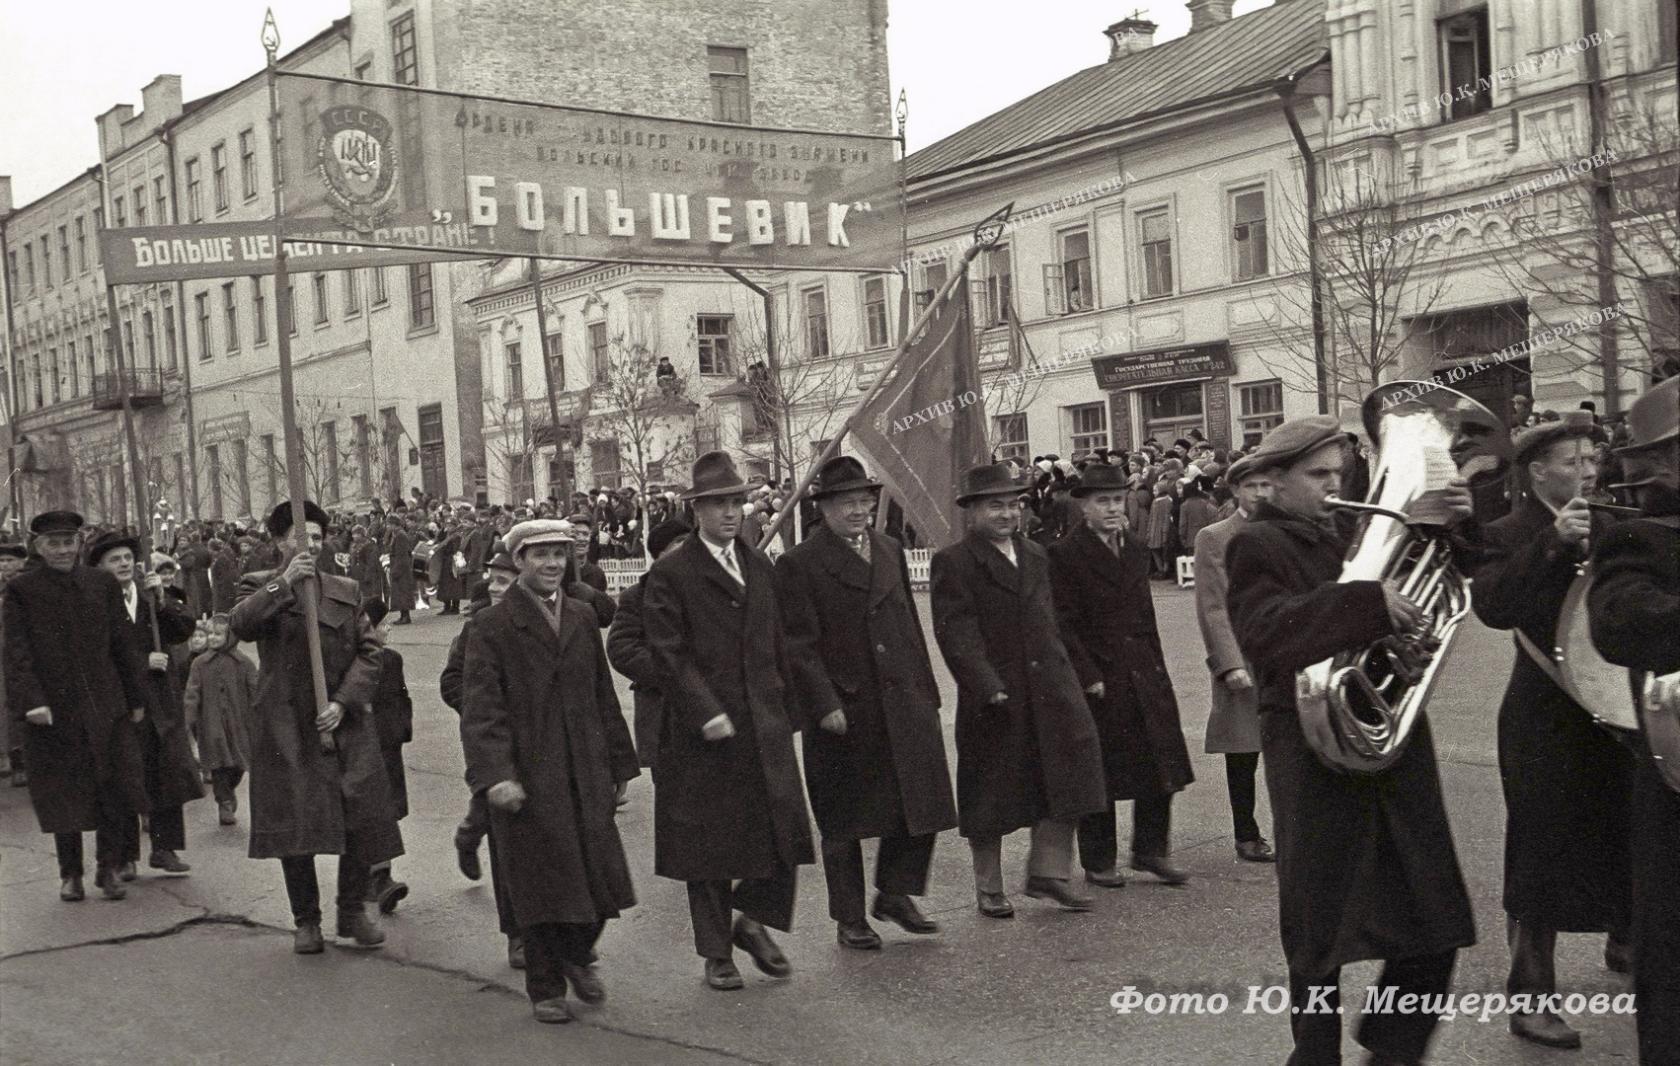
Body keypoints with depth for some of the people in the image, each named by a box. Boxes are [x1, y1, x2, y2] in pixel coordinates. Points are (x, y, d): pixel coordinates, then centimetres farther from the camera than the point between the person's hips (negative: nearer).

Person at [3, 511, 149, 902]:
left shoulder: (102, 584, 6)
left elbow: (121, 644, 9)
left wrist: (136, 697, 8)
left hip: (105, 706, 2)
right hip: (52, 708, -2)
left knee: (115, 787, 1)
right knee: (64, 793, 6)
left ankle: (108, 868, 16)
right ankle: (70, 873, 21)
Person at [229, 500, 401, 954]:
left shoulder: (346, 590, 12)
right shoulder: (261, 587, 5)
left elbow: (369, 651, 5)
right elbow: (240, 625, -17)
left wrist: (344, 702, -7)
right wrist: (284, 584, -23)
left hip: (345, 722, 2)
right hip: (286, 725, -2)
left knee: (362, 818, -1)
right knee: (294, 823, 1)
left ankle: (353, 912, 16)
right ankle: (306, 921, 17)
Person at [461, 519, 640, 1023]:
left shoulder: (582, 618, 10)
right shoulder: (492, 626, -6)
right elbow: (481, 709, -12)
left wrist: (617, 764, 13)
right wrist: (495, 774, -21)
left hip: (585, 775, 4)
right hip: (528, 775, -4)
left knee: (601, 874, 5)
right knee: (542, 884, 4)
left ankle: (577, 957, 31)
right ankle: (545, 988, 21)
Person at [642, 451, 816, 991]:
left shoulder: (760, 566, 13)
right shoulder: (670, 573, -5)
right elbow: (669, 653, -10)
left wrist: (786, 706, 10)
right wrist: (706, 713, -16)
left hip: (765, 726, 5)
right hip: (703, 731, -5)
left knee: (785, 830, 0)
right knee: (708, 844, 5)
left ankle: (753, 921, 24)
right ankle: (717, 953, 19)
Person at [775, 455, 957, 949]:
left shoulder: (890, 551, 13)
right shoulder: (799, 565, -6)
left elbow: (910, 626, 16)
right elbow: (799, 645, -10)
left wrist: (925, 692, 12)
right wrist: (824, 704, -17)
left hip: (904, 704, 5)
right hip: (843, 712, -5)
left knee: (923, 801, 5)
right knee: (843, 821, 7)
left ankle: (895, 893, 24)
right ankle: (849, 918, 20)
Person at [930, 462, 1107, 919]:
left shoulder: (1035, 556, 15)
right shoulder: (953, 563, -7)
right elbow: (956, 634, -14)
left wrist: (1065, 676, 15)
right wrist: (988, 688, -22)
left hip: (1050, 689, 6)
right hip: (993, 698, -5)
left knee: (1064, 779, 0)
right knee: (990, 794, 6)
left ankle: (1048, 870, 15)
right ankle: (989, 886, 20)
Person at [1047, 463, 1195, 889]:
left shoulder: (1135, 549, 12)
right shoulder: (1065, 554, -8)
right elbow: (1064, 625, -11)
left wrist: (1157, 669, 12)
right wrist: (1089, 678, -15)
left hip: (1144, 674, 6)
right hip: (1096, 680, -6)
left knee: (1160, 764, 6)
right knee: (1098, 772, 4)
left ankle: (1151, 849, 20)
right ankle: (1099, 861, 17)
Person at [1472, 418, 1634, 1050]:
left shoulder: (1604, 526, 9)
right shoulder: (1510, 534, -11)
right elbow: (1492, 606, -29)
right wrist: (1551, 541, -33)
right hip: (1548, 719, -7)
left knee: (1622, 838, 21)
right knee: (1542, 854, -2)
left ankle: (1625, 942, 46)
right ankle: (1530, 998, 6)